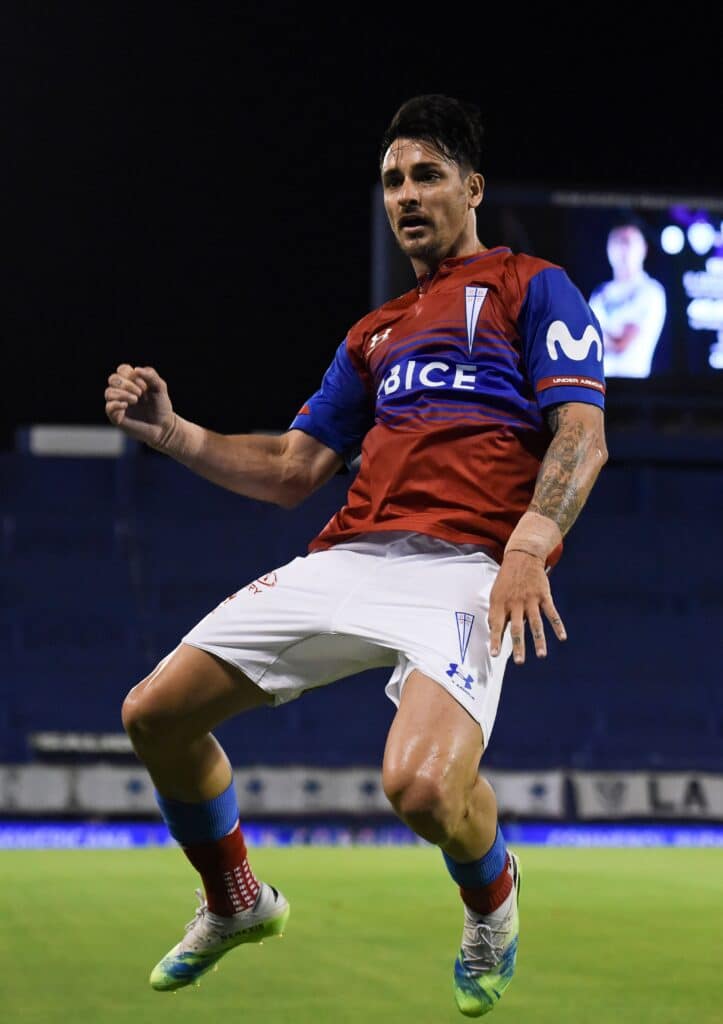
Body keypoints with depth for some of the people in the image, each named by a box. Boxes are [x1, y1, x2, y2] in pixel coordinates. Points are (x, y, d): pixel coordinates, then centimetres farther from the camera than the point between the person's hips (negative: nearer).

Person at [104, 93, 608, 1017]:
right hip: (350, 557, 7)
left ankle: (492, 906, 6)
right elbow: (293, 470, 26)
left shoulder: (532, 288, 9)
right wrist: (169, 432, 12)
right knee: (155, 713, -1)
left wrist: (529, 542, -22)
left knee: (422, 786, -31)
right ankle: (235, 905, 25)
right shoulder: (373, 334, 28)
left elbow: (583, 434, -4)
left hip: (467, 566, -7)